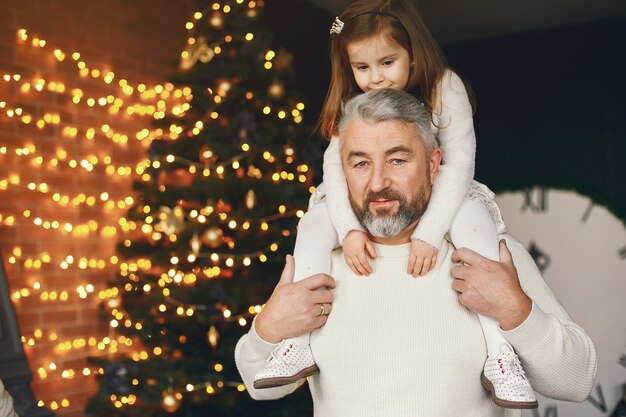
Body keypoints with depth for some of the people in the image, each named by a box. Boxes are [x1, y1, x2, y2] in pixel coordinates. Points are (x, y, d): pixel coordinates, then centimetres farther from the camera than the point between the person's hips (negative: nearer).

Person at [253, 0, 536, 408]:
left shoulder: (445, 88, -17)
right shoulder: (353, 105, -8)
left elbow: (459, 163, -24)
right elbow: (335, 165, -18)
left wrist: (430, 233, -35)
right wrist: (349, 228, -34)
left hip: (438, 200, -3)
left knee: (472, 213, -35)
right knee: (316, 218, -20)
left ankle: (498, 349, -36)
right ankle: (301, 343, -22)